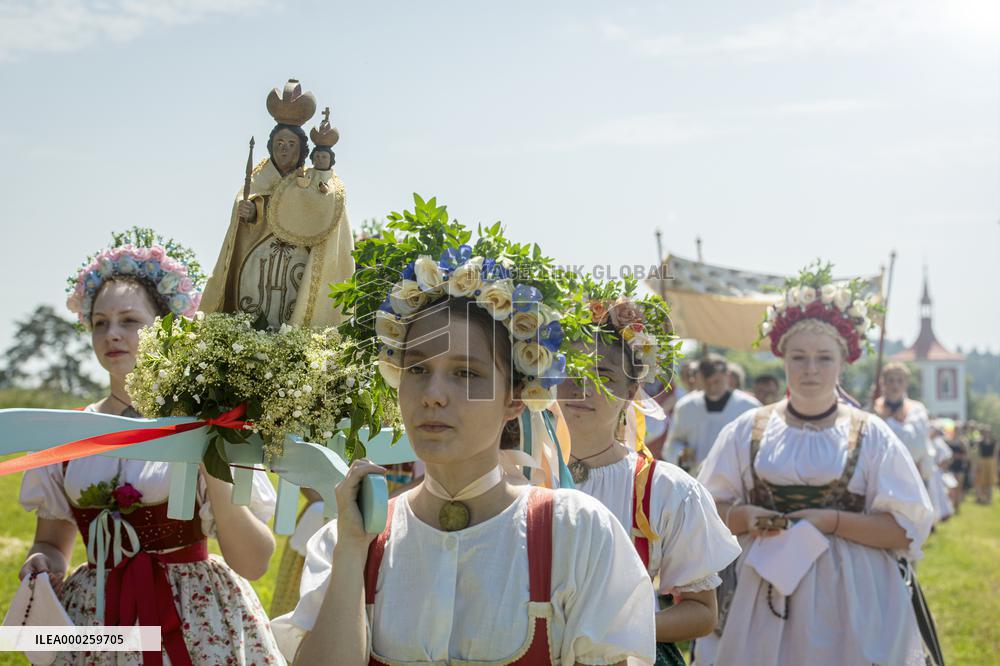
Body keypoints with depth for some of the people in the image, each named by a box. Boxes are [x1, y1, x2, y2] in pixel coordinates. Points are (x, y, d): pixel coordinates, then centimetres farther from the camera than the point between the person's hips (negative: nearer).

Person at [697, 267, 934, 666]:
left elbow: (907, 528, -4)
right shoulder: (748, 431, 6)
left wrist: (830, 521, -14)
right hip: (762, 596, 1)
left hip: (849, 604, -1)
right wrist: (745, 518, -12)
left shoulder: (870, 436, 1)